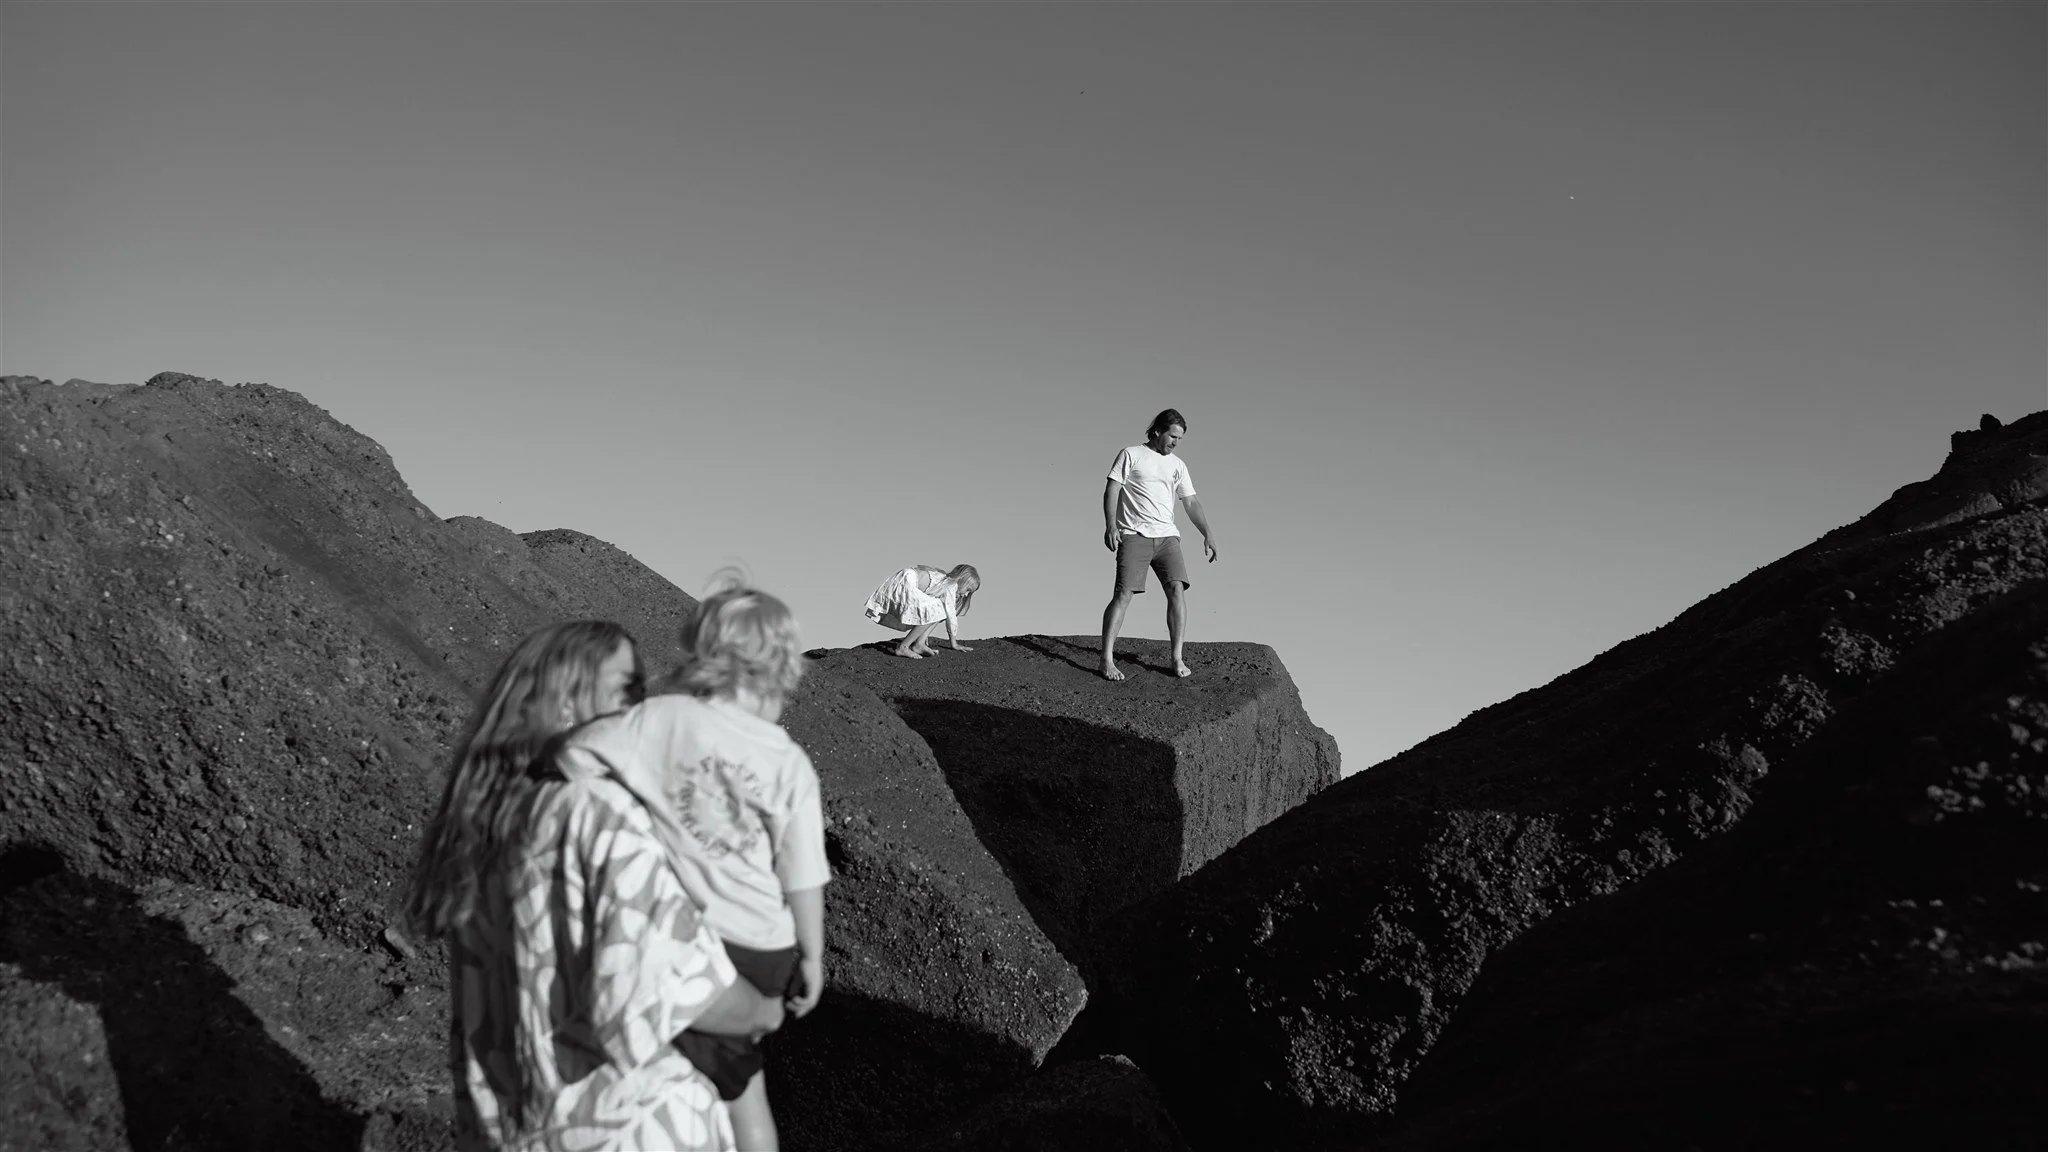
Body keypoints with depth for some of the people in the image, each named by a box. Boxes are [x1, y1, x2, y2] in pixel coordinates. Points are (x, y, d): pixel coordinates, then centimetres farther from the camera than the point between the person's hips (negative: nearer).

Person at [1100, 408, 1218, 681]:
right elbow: (1112, 489, -1)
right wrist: (1110, 525, -14)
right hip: (1134, 535, -4)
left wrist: (1208, 534, 3)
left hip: (1167, 536, 4)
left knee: (1177, 589, -11)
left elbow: (1191, 502, 16)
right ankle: (1107, 659, -9)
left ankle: (1177, 659, -7)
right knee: (1123, 593, -12)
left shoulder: (1178, 465, 18)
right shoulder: (1131, 455, 5)